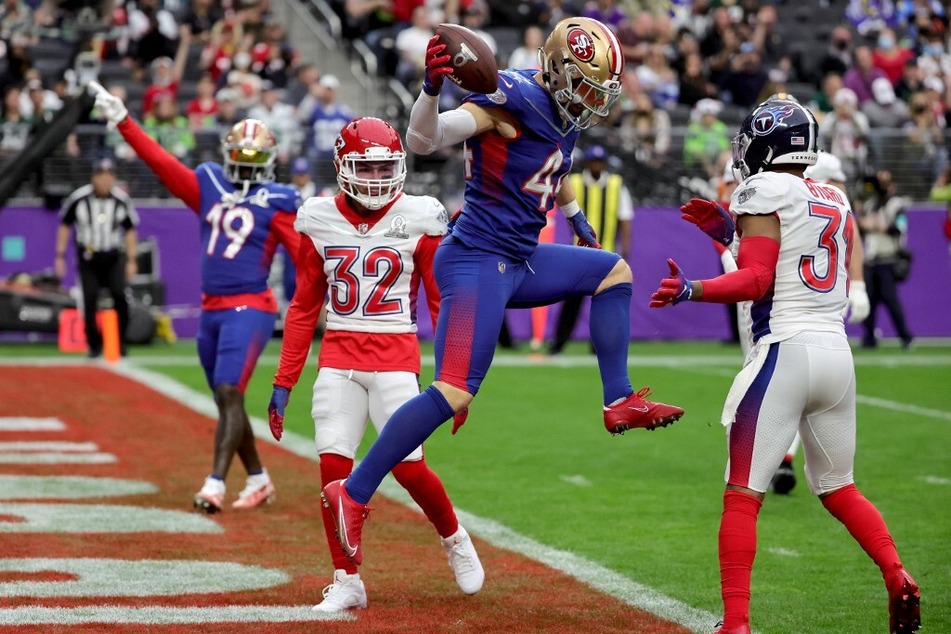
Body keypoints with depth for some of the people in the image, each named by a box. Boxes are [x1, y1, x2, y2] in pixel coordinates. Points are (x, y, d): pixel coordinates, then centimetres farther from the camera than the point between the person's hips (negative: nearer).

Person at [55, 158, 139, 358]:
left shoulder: (122, 200, -4)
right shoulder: (78, 199, -9)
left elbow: (130, 231, 8)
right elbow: (65, 226, 4)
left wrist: (131, 260, 5)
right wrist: (60, 257, 2)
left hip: (113, 257, 0)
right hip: (87, 257, 0)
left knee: (119, 295, -15)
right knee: (90, 299, -6)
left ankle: (119, 342, 2)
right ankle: (94, 345, 10)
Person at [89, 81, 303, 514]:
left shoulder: (276, 202, -3)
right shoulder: (209, 186, 11)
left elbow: (304, 253, -10)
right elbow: (161, 161, 8)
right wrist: (122, 120, 3)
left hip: (250, 308, -6)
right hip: (211, 309, 6)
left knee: (229, 393, -15)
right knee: (226, 400, 11)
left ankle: (215, 484, -19)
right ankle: (257, 480, 24)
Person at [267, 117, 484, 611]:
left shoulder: (418, 220, -3)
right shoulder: (320, 222, 3)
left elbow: (443, 305, 1)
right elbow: (303, 308, 10)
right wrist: (283, 382, 7)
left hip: (395, 360, -2)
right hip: (338, 360, 2)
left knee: (408, 466, -8)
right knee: (334, 467, -6)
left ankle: (454, 539, 23)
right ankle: (346, 581, 8)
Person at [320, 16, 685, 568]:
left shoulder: (562, 114, 10)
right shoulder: (513, 99, -16)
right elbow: (424, 140, -26)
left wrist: (575, 214, 51)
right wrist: (432, 88, -45)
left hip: (519, 263, 10)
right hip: (477, 261, -10)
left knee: (614, 271, 21)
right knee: (455, 395, -16)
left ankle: (620, 401, 20)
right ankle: (354, 494, -12)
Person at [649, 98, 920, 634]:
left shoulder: (764, 191, -4)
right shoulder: (837, 202, 17)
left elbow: (756, 280, -11)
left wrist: (691, 291, -20)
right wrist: (732, 230, 25)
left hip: (786, 349, -7)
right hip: (838, 350, 7)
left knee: (742, 496, -4)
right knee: (839, 489, 21)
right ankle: (898, 577, 2)